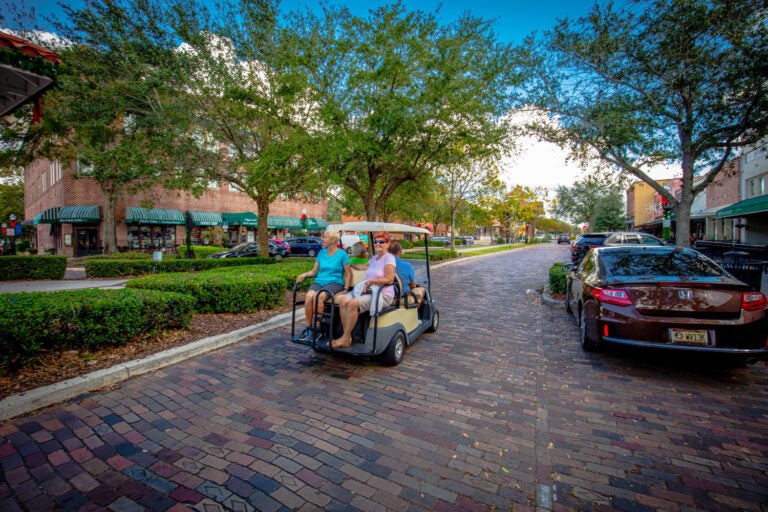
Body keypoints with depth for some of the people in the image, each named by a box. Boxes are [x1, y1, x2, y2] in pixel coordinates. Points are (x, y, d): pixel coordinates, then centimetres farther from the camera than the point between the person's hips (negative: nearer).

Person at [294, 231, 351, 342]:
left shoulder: (342, 254, 1)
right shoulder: (321, 252, 15)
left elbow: (348, 274, 2)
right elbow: (314, 271, 17)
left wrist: (346, 289, -9)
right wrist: (305, 274, -1)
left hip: (335, 283, -4)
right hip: (319, 282, 4)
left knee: (318, 296, -33)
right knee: (308, 296, -29)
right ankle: (308, 328, -17)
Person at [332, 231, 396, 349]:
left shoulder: (389, 258, -5)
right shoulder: (373, 258, 20)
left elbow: (389, 279, -15)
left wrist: (369, 281, -15)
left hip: (382, 294, -7)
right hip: (367, 290, 8)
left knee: (353, 303, -29)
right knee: (343, 301, -18)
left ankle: (345, 338, -17)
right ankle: (347, 337, -16)